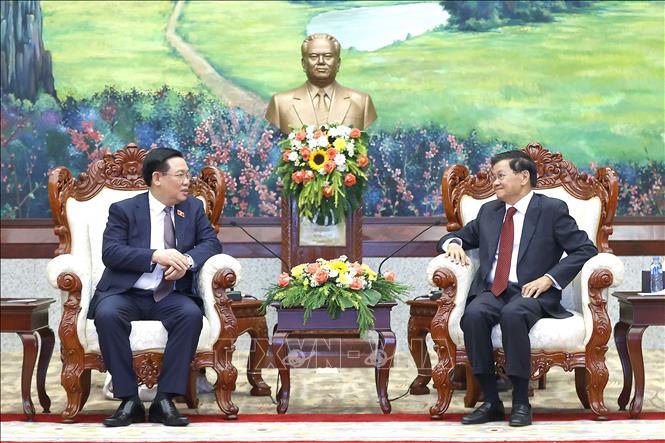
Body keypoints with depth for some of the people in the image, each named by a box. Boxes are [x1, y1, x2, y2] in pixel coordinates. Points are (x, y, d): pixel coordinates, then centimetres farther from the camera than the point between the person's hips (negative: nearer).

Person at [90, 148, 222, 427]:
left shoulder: (193, 208, 12)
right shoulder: (124, 210, 1)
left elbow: (211, 243, 4)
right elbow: (110, 252, -12)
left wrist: (187, 260, -18)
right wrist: (156, 256, -25)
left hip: (170, 296, 2)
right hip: (126, 293, -2)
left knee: (192, 314, -31)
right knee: (107, 314, -34)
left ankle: (165, 400, -25)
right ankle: (129, 400, -24)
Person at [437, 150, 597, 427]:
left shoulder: (552, 209, 5)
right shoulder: (488, 211, 20)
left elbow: (585, 249, -1)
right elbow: (461, 236, 30)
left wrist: (548, 278, -12)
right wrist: (453, 243, 4)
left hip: (533, 293, -4)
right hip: (491, 291, 4)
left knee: (513, 314, -37)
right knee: (473, 314, -30)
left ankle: (521, 402, -26)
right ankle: (491, 402, -23)